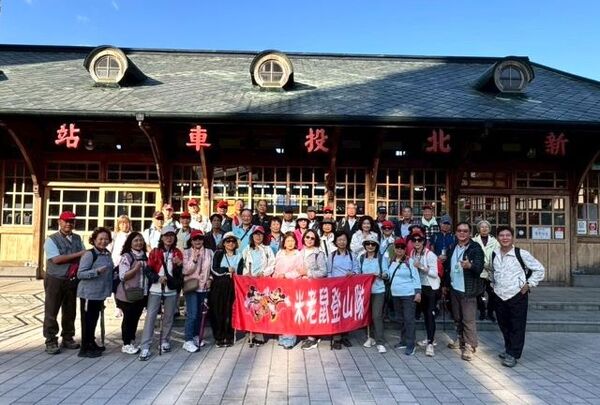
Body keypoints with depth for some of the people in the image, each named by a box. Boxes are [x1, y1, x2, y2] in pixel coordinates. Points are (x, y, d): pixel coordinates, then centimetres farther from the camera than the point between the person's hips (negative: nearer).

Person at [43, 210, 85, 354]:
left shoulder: (77, 238, 9)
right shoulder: (51, 240, -7)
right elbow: (56, 259, -18)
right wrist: (78, 254, -17)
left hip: (72, 280, 5)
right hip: (55, 280, -5)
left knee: (70, 311, 13)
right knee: (51, 311, 3)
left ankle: (67, 338, 25)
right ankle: (51, 341, 12)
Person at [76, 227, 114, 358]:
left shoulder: (107, 254, 9)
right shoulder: (89, 254, -15)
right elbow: (80, 274, -20)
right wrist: (97, 271, -29)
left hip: (100, 293, 8)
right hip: (89, 293, -8)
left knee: (94, 319, 18)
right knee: (87, 320, 1)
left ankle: (91, 343, 31)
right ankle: (85, 349, 10)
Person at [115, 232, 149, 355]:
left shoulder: (144, 256, 9)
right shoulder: (126, 256, -12)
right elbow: (123, 276, -18)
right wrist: (136, 269, -29)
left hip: (142, 294, 6)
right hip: (128, 294, -6)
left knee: (136, 318, 13)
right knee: (128, 318, 4)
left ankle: (132, 342, 25)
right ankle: (126, 344, 15)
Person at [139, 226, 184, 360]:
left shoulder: (177, 253, 6)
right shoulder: (154, 252, 3)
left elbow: (179, 274, 2)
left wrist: (179, 265, -18)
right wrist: (157, 278, -16)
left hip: (171, 290, 2)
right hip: (155, 289, -1)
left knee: (168, 317, 9)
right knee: (150, 317, -6)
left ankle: (165, 341, 24)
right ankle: (145, 347, -3)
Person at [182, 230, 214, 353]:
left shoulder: (209, 252, 5)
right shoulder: (186, 252, -3)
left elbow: (212, 268, 11)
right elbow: (186, 271, -10)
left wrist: (210, 279, -4)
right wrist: (194, 259, -21)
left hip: (204, 287, 4)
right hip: (191, 286, -4)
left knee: (200, 313, 12)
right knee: (192, 314, -11)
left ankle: (196, 336, 28)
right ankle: (188, 341, -5)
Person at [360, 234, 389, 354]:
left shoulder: (381, 258, -1)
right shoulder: (361, 258, 6)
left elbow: (387, 274, -3)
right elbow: (358, 273, 14)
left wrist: (380, 275, -21)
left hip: (378, 290, -3)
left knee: (377, 316, -8)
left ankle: (380, 343, -3)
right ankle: (370, 337, 26)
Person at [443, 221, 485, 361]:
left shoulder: (475, 248, -10)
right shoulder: (452, 248, 9)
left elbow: (479, 267, -20)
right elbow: (447, 266, 18)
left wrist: (470, 265, -41)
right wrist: (445, 284, 19)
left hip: (468, 290, -6)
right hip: (454, 288, 6)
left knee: (468, 320, -6)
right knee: (457, 317, 17)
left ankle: (469, 347, 1)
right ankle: (460, 339, 31)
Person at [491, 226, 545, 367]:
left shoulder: (521, 254, -10)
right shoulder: (494, 254, 4)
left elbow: (539, 269, -3)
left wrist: (529, 284, -7)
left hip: (517, 296, -5)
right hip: (499, 296, 5)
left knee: (517, 326, 1)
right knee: (503, 324, 15)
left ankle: (513, 354, 11)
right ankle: (509, 349, 33)